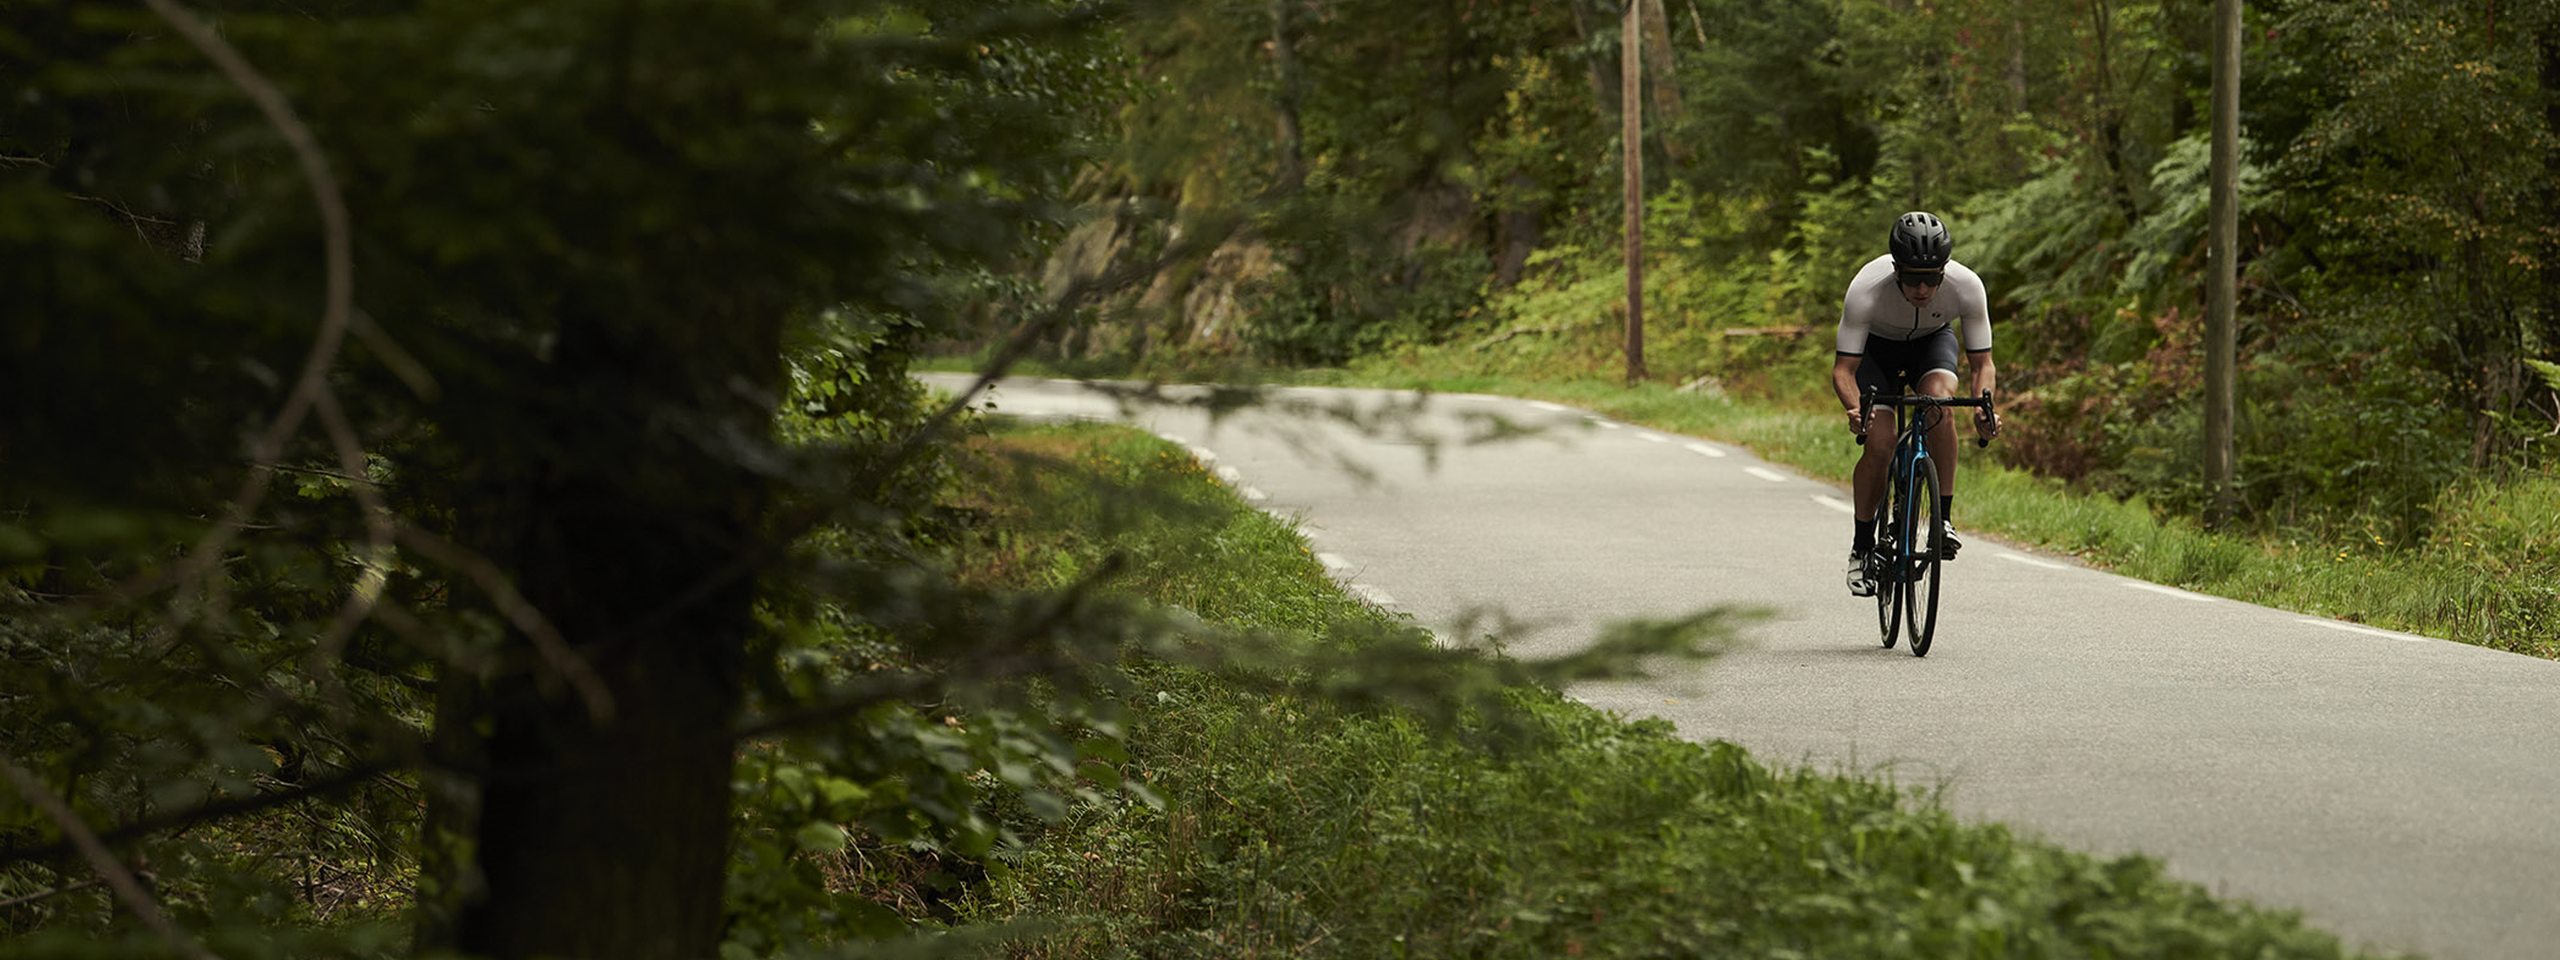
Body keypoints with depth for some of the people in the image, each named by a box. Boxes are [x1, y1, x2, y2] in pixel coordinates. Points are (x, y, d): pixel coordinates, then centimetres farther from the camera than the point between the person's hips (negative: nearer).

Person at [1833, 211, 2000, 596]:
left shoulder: (1967, 286, -33)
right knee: (1879, 449, -18)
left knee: (1938, 397, -33)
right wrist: (1855, 409, -49)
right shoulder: (1865, 290, -37)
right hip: (1877, 346, -1)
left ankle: (1943, 520, -23)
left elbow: (1982, 363, -22)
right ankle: (1862, 547, 5)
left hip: (1933, 341, 1)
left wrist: (1983, 408, -42)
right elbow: (1843, 368, -29)